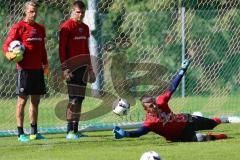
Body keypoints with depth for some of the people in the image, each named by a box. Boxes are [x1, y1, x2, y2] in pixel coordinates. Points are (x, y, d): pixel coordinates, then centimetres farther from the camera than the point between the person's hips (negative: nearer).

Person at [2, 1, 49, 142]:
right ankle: (21, 133, 0)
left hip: (38, 69, 6)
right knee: (22, 101, -3)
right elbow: (6, 45, -7)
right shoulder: (19, 27, -5)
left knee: (36, 101, 11)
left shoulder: (40, 29, 14)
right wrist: (10, 54, -26)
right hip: (24, 70, -6)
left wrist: (45, 64, 16)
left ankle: (34, 132, 18)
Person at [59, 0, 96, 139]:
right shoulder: (66, 27, -6)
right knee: (74, 99, -12)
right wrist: (64, 68, -16)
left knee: (80, 98, 6)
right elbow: (62, 49, -9)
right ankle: (70, 131, -12)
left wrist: (90, 68, 20)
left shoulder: (85, 28, 16)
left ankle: (76, 130, 10)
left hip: (83, 66, 7)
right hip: (72, 67, -7)